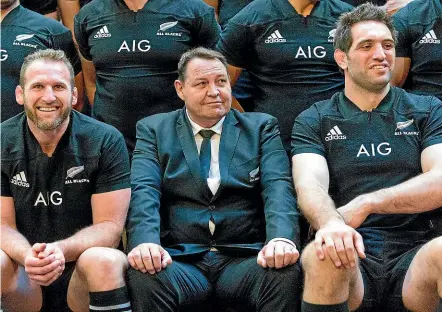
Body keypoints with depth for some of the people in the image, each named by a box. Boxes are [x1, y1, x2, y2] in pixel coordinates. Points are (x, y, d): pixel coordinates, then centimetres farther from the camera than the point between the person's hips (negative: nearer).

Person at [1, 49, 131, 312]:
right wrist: (27, 256, -27)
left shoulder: (106, 141, -6)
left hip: (82, 272, -1)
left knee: (105, 260, -34)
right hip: (25, 281, 1)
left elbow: (110, 226, -8)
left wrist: (60, 250, -28)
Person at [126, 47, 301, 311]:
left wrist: (281, 239, -23)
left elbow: (278, 187, 0)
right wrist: (146, 240, -24)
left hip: (244, 259, 1)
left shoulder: (262, 127, 15)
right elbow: (144, 190, -1)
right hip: (180, 261, 0)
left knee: (285, 274, -32)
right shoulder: (153, 130, 14)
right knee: (144, 277, -33)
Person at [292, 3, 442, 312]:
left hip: (415, 255, 0)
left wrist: (365, 204, -12)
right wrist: (331, 223, -29)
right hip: (352, 256, 0)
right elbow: (309, 185, -6)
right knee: (323, 255, -36)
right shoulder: (313, 121, 13)